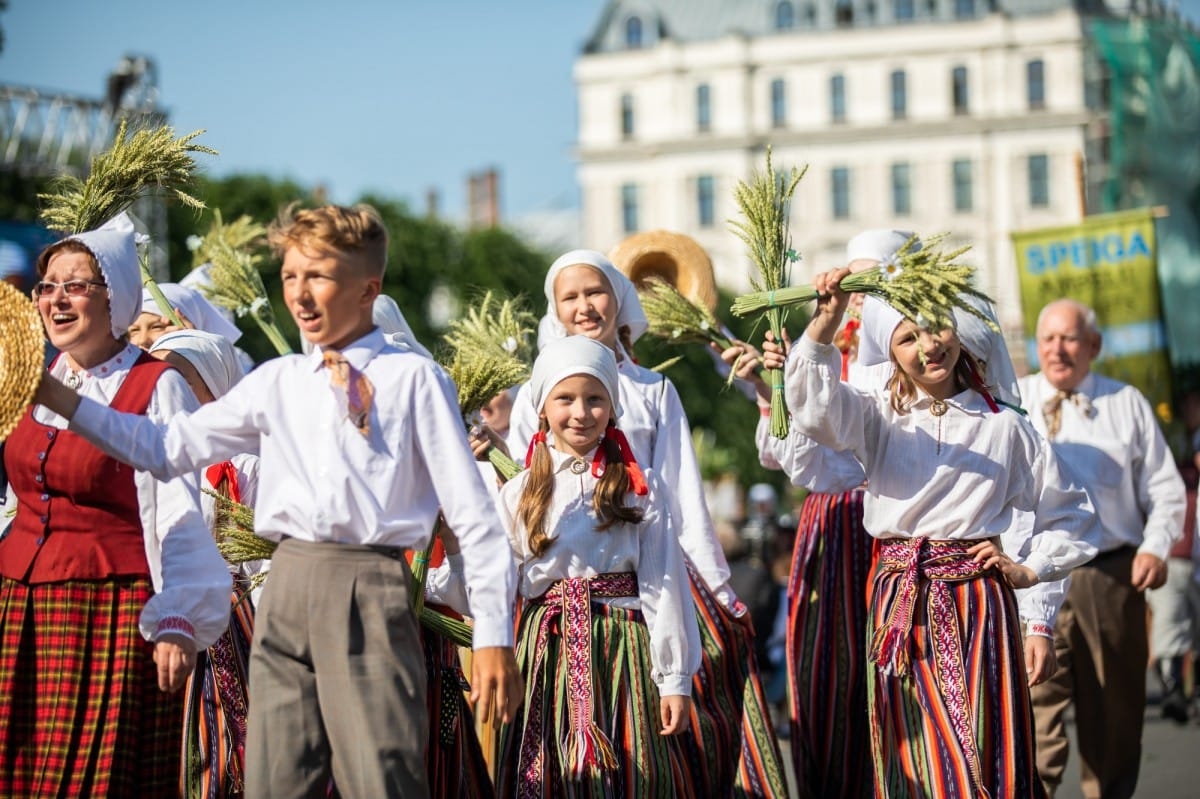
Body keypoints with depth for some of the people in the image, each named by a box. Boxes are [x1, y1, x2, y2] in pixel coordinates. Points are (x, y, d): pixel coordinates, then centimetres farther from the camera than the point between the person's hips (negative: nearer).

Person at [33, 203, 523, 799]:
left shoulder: (412, 379, 0)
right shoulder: (276, 382, 15)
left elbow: (473, 515, -2)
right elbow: (168, 448, 14)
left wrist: (494, 638, -6)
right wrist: (56, 396, 7)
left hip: (370, 592, -5)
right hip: (287, 587, 5)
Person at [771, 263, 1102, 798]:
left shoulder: (1003, 426, 9)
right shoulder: (879, 417, 8)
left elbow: (1072, 515, 17)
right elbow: (819, 411, -16)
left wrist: (1033, 567, 4)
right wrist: (824, 326, -29)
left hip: (980, 605, -1)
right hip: (900, 606, 1)